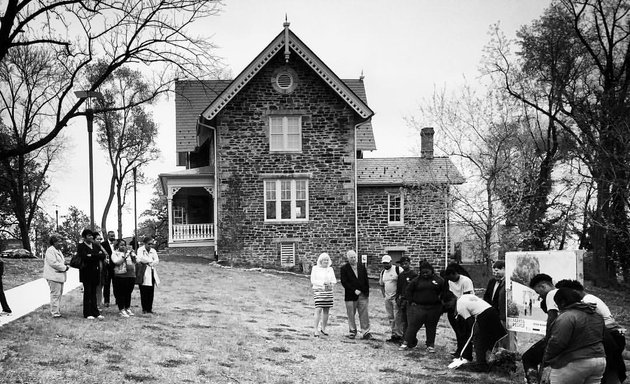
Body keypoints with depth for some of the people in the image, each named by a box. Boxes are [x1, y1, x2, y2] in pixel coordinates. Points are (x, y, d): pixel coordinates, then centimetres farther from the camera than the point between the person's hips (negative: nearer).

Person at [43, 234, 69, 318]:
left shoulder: (58, 250, 20)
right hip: (54, 276, -10)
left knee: (59, 294, 13)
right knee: (55, 294, -8)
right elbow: (53, 263, -21)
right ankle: (55, 313, -6)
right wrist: (64, 267, -14)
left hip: (60, 276, 10)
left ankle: (57, 311, 20)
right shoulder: (50, 251, -12)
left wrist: (65, 266, 7)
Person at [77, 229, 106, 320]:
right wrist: (97, 256, -12)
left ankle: (95, 312, 9)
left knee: (93, 293, 7)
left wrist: (92, 256, -11)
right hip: (86, 272, -5)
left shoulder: (96, 246, 14)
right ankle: (87, 313, 5)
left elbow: (103, 256, 4)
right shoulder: (81, 246, -3)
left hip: (95, 272, 5)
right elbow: (84, 257, -19)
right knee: (87, 292, -1)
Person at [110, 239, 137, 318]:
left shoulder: (129, 252, 14)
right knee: (120, 293, -3)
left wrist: (132, 254, -7)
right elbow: (117, 262, -13)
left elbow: (135, 261, 10)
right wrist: (124, 255, -17)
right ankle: (122, 310, 2)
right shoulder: (115, 253, 2)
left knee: (128, 293, 9)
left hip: (131, 275, 4)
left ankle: (128, 308, 20)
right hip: (120, 276, -4)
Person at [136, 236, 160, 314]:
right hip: (143, 274, -4)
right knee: (144, 292, -2)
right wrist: (151, 261, -11)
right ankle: (144, 309, 4)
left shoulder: (153, 251, 13)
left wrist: (147, 262, -12)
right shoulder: (140, 250, -1)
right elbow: (140, 259, -18)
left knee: (151, 292, 2)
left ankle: (149, 308, 8)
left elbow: (157, 261, 2)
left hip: (152, 273, 4)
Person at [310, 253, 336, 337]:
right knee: (318, 309, -14)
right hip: (318, 291, -4)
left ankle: (323, 329, 19)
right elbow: (312, 280, -4)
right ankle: (316, 330, -13)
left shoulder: (330, 269, 13)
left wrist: (331, 283, -14)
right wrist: (322, 283, -18)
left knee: (326, 310, 6)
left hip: (328, 291, 5)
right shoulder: (315, 268, 1)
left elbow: (334, 280, 9)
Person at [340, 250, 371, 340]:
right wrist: (354, 290, -14)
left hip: (362, 295, 2)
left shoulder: (362, 267, 9)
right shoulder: (344, 269, -1)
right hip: (350, 296, -2)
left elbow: (366, 281, 11)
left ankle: (365, 332, 4)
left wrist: (367, 294, 6)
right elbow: (344, 282, -8)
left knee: (364, 314, 0)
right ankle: (352, 332, 15)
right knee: (351, 315, 4)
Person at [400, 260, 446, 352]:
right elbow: (408, 291, 7)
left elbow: (444, 291, 9)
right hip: (418, 307, -1)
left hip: (433, 308, 1)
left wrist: (440, 298, -1)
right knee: (413, 325, -3)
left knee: (431, 327, 9)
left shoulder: (439, 280, 2)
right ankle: (406, 342, 4)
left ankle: (430, 345, 20)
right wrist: (411, 301, 1)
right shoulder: (416, 280, 2)